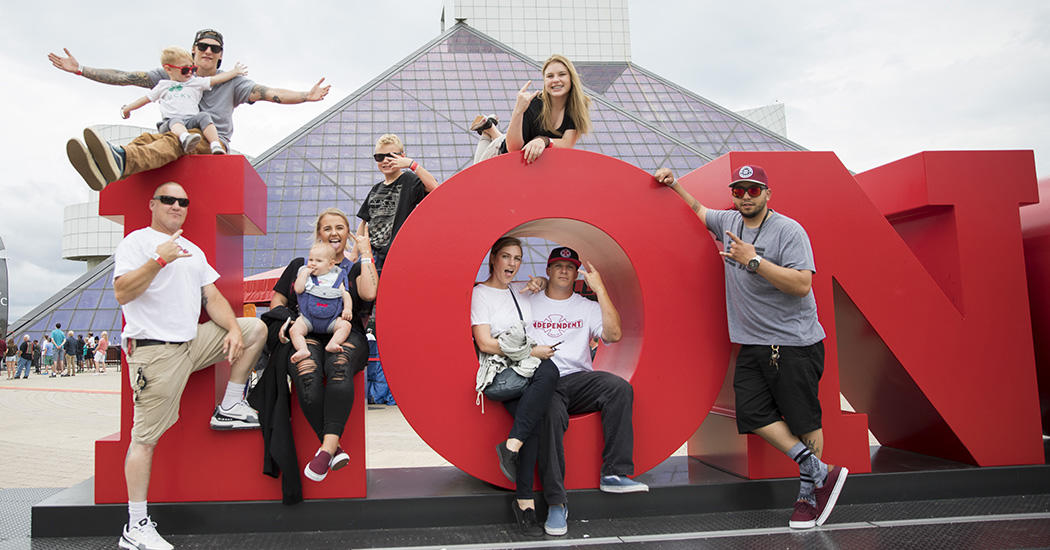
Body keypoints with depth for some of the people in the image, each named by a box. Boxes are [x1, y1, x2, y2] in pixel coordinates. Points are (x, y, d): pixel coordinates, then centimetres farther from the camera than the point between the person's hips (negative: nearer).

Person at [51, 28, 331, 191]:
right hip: (176, 137, 3)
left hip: (212, 142, -3)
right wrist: (81, 70, 10)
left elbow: (270, 93, -2)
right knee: (146, 139, -30)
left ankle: (120, 161, -69)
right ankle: (110, 169, -66)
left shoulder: (231, 82, 12)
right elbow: (127, 78, 16)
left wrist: (306, 96, -18)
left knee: (175, 138, -36)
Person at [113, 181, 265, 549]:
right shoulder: (136, 242, -2)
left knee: (256, 328, 4)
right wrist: (159, 259, -25)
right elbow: (122, 293, -16)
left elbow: (213, 299, 15)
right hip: (154, 351, -7)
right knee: (145, 437, -6)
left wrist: (234, 330, -2)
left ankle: (229, 408, 7)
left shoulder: (193, 251, 20)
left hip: (192, 343, 7)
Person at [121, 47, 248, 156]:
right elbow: (146, 98, 33)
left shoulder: (196, 82, 27)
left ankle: (216, 146, -48)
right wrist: (126, 109, 38)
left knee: (203, 116, -31)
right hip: (169, 123, -1)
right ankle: (185, 138, -70)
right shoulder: (163, 86, 27)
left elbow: (216, 79, 24)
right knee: (176, 121, -36)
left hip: (192, 120, 1)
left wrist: (235, 72, 22)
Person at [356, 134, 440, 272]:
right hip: (372, 254, 6)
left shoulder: (409, 180, -2)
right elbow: (364, 223, 22)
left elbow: (434, 187, -23)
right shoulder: (375, 189, 18)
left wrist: (412, 164, -26)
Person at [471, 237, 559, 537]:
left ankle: (512, 445, -31)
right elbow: (485, 344, -6)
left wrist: (538, 284, 18)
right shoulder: (480, 293, 4)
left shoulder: (521, 291, 22)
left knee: (548, 371, -31)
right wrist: (532, 351, -8)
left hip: (529, 370, 6)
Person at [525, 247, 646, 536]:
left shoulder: (587, 307, 18)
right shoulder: (528, 303, 16)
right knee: (551, 414, -35)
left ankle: (614, 474, -27)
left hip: (579, 379, 2)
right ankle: (556, 502, -30)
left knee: (620, 388, -28)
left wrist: (599, 288, -3)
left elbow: (613, 334, -1)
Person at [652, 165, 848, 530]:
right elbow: (697, 209, 31)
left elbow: (802, 284, -20)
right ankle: (821, 474, 4)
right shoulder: (729, 222, 11)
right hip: (751, 344, 6)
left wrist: (754, 261, -23)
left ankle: (809, 494, 15)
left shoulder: (788, 230, -10)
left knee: (803, 420, 1)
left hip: (794, 344, -6)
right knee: (753, 414, -4)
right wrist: (673, 185, 23)